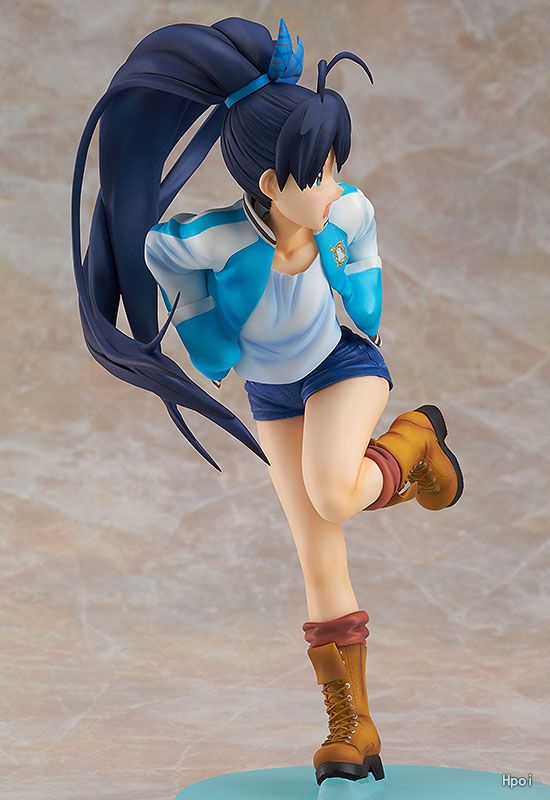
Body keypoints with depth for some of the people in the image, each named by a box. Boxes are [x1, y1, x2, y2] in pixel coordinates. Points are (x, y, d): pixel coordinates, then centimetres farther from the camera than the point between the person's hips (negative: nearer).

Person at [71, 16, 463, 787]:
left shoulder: (346, 209, -25)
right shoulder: (215, 240, -34)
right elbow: (155, 246, -14)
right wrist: (201, 321, -7)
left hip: (343, 363, 0)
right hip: (272, 393, 0)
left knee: (332, 496, -31)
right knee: (320, 561, -1)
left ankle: (416, 439, 3)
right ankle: (352, 729, 11)